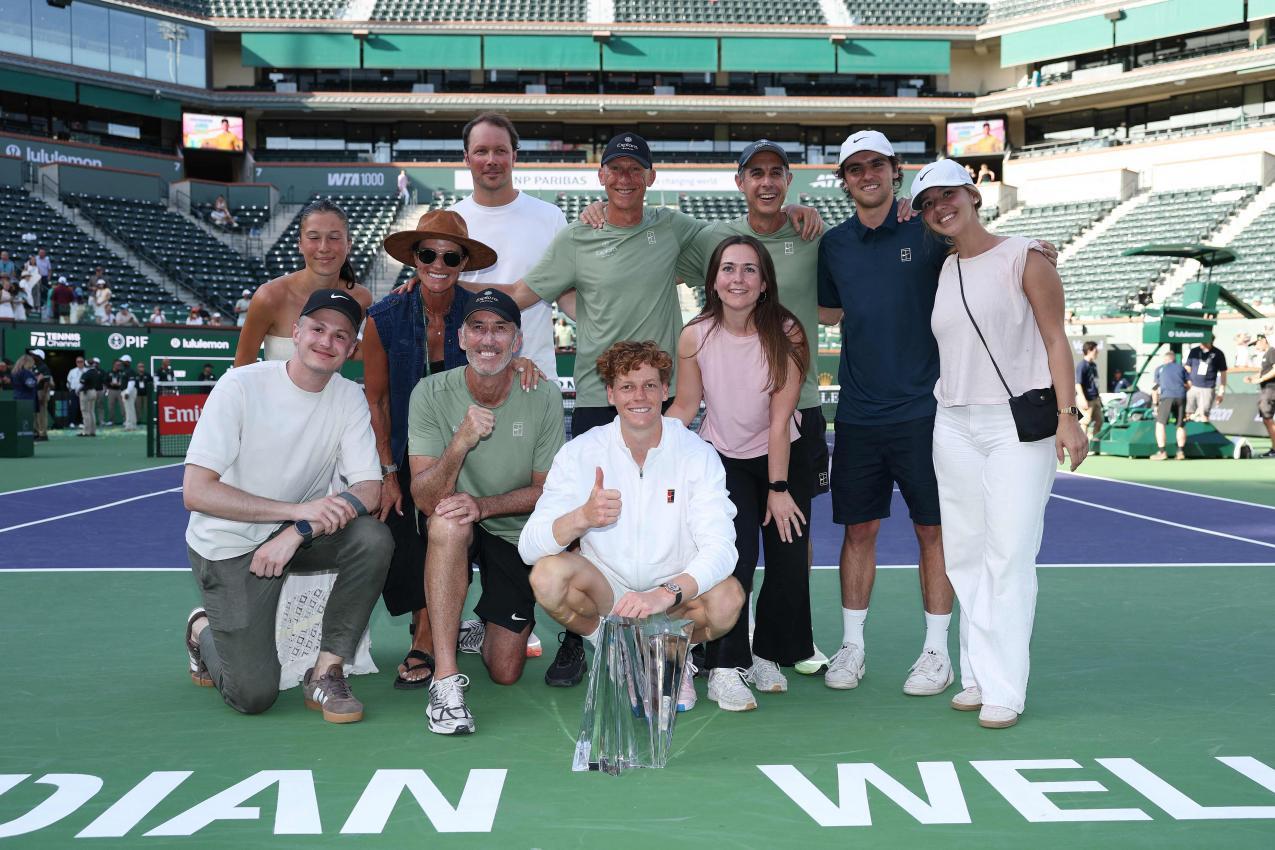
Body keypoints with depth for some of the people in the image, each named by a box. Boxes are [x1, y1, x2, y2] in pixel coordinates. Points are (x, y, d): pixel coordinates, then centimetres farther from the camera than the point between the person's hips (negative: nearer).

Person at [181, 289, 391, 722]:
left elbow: (369, 491, -11)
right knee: (254, 695, -12)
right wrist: (300, 510, -31)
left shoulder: (350, 399, -4)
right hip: (228, 545, -4)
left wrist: (298, 533, -28)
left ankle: (325, 672, -12)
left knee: (374, 538, -27)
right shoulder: (241, 386, -18)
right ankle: (203, 632, 22)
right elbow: (195, 492, -23)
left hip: (300, 534, 4)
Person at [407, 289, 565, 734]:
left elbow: (545, 490, -7)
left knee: (505, 672, -2)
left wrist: (483, 505, -25)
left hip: (517, 533, 1)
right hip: (453, 534, -1)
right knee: (449, 522, -39)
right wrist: (461, 442, -41)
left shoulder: (543, 397, -13)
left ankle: (490, 627, 36)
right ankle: (446, 678, -33)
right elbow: (425, 499, -22)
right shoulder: (431, 394, -16)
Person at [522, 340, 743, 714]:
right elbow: (529, 547, -16)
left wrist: (666, 594, -40)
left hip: (676, 600, 0)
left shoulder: (697, 454, -10)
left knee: (727, 597, -31)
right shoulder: (580, 453, -9)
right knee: (548, 574, -28)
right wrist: (581, 518, -37)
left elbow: (720, 547, -21)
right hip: (605, 595, 1)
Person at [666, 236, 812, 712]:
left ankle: (767, 656, 20)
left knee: (789, 563, -3)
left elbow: (779, 419, -17)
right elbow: (684, 407, -4)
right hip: (722, 459, 0)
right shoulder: (695, 337, -14)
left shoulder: (786, 334, -17)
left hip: (782, 458, 1)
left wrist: (778, 488, -14)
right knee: (736, 557, -18)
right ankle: (725, 668, -9)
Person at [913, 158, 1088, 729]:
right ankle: (978, 676, 13)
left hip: (1019, 424, -5)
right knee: (965, 554, 5)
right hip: (954, 425, 5)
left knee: (1009, 555, -9)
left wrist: (1067, 415, -13)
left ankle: (1003, 691, -7)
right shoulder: (939, 272, 13)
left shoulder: (1023, 258, -1)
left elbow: (1055, 340, -4)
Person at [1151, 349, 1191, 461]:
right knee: (1181, 425, 12)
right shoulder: (1181, 367, 23)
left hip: (1166, 397, -2)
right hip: (1181, 397, 2)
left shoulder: (1159, 368, 21)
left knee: (1160, 423, 2)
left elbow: (1155, 389, 20)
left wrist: (1155, 404, 27)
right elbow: (1189, 385, 16)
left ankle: (1161, 452, -7)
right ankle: (1181, 451, 6)